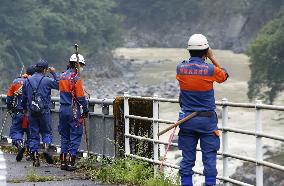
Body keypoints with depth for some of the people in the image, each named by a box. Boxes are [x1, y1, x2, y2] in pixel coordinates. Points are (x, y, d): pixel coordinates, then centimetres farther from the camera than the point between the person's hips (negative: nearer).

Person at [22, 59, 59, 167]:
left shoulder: (27, 81, 6)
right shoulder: (47, 81, -7)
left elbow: (24, 98, 13)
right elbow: (59, 85, 7)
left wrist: (25, 109, 26)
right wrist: (54, 74, 14)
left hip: (31, 113, 3)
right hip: (44, 112, -3)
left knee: (34, 135, 7)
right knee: (47, 132, 11)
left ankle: (35, 158, 3)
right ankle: (46, 149, -15)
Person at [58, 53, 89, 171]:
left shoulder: (62, 76, 9)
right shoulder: (76, 78, -13)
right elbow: (80, 97, -14)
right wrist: (85, 110, -6)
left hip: (62, 109, 7)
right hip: (73, 111, -7)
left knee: (64, 136, 14)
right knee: (75, 136, -1)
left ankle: (63, 162, 14)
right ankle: (70, 162, -4)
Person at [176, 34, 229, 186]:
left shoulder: (180, 68, -4)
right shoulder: (210, 70, -13)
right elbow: (224, 75, 9)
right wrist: (212, 58, 11)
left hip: (187, 119, 3)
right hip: (207, 121, -3)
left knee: (187, 158, 8)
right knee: (209, 158, 3)